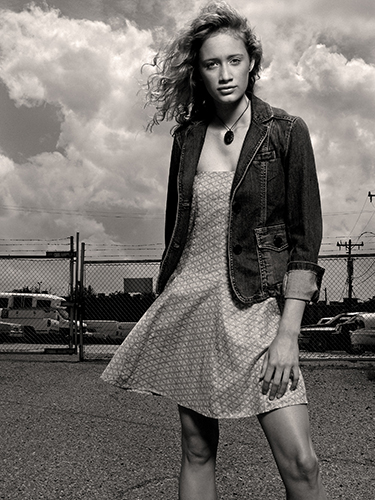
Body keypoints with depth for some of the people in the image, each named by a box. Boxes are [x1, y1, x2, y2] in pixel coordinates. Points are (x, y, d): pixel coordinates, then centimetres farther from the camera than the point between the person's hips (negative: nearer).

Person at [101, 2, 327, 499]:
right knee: (197, 451, 10)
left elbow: (305, 237, -7)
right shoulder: (188, 136, 9)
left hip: (253, 304, -3)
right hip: (189, 300, 4)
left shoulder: (286, 132, -2)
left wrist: (288, 332, -13)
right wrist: (167, 305, 14)